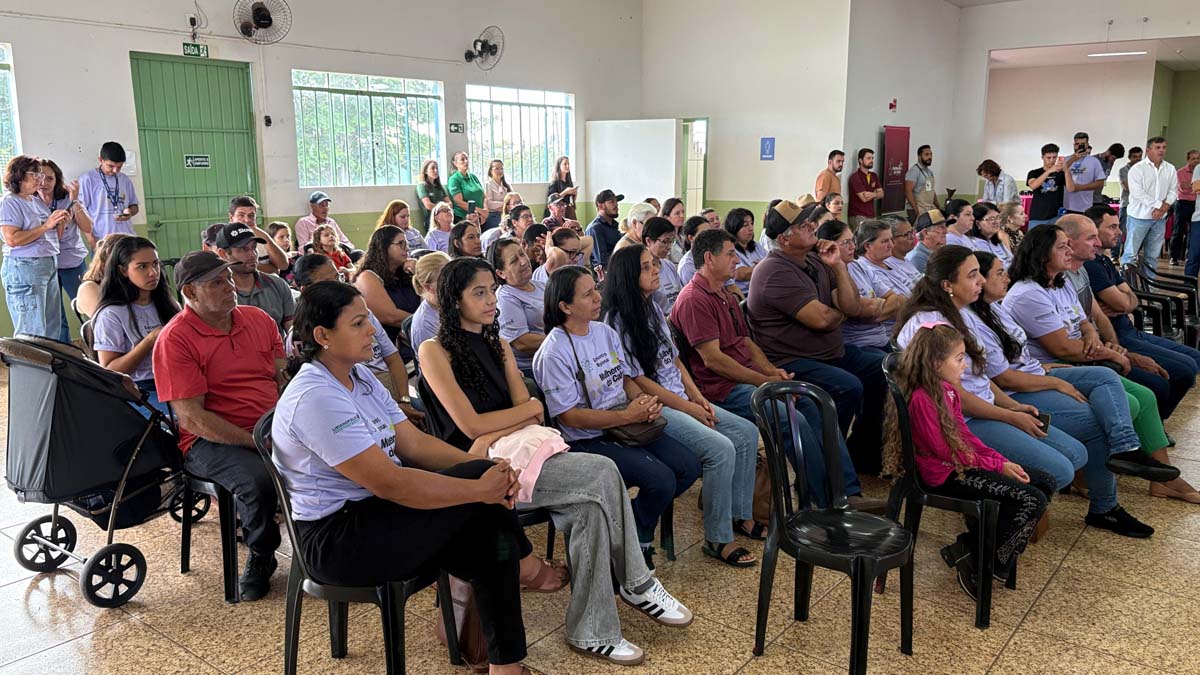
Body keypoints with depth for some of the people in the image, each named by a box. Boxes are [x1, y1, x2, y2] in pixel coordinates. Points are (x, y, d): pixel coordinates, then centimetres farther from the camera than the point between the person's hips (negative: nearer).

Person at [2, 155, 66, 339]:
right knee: (33, 333, -7)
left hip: (50, 266, 8)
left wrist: (61, 223, 3)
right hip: (24, 269, -8)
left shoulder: (38, 201, 16)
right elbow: (12, 239, -18)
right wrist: (46, 226, -16)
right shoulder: (9, 202, -6)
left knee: (53, 331, 8)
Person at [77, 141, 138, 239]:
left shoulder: (125, 180, 13)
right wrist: (92, 241, -11)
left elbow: (134, 205, 22)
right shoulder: (87, 180, -1)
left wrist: (130, 212, -3)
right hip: (102, 242, -4)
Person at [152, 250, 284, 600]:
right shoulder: (175, 339, -7)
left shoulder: (259, 319, 11)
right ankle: (260, 557, -2)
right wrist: (256, 441, -19)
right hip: (211, 440, -5)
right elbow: (191, 418, -13)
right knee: (258, 481, -34)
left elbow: (284, 377, 11)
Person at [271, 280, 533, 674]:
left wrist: (488, 471, -12)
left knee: (490, 526, -11)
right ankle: (523, 564, 9)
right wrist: (480, 487, -22)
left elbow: (413, 443, 3)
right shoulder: (314, 398, -22)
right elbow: (389, 482, -26)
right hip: (337, 541, -9)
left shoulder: (359, 376, 8)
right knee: (486, 506, -20)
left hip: (373, 513, 9)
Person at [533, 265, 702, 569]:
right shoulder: (553, 353, -17)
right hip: (588, 439, -8)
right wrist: (627, 415, -22)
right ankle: (637, 542, 6)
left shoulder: (605, 332, 8)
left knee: (689, 467, -4)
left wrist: (645, 403, -7)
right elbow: (568, 416, -18)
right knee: (661, 479, -23)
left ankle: (636, 520, 15)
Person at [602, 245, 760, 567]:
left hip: (682, 398, 9)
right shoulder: (617, 321, -14)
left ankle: (740, 515, 14)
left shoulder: (653, 308, 13)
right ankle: (717, 539, -9)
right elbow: (638, 380, -15)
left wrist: (697, 396, 3)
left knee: (747, 432, 0)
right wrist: (687, 407, -12)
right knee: (721, 449, -24)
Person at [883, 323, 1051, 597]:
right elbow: (945, 451, -19)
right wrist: (998, 467, -13)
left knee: (1045, 483, 7)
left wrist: (1001, 460, 1)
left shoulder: (946, 389, 8)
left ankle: (974, 545, 7)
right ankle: (979, 566, -3)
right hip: (945, 475, -10)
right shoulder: (922, 398, -22)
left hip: (962, 461, 10)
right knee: (1031, 500, -17)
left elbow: (963, 432, 13)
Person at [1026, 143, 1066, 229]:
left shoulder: (1061, 174, 7)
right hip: (1037, 218, 0)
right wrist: (1049, 171, -26)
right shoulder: (1034, 173, 6)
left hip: (1056, 217, 0)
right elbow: (1032, 186, -15)